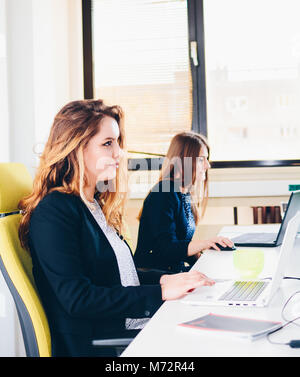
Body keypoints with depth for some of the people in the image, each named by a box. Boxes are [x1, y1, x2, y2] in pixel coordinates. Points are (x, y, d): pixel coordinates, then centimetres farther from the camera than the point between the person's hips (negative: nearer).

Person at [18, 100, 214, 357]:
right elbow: (77, 299, -21)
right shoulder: (52, 214, -14)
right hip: (96, 344, -8)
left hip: (137, 324, 9)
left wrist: (163, 278, 1)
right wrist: (161, 292, -20)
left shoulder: (95, 205, 14)